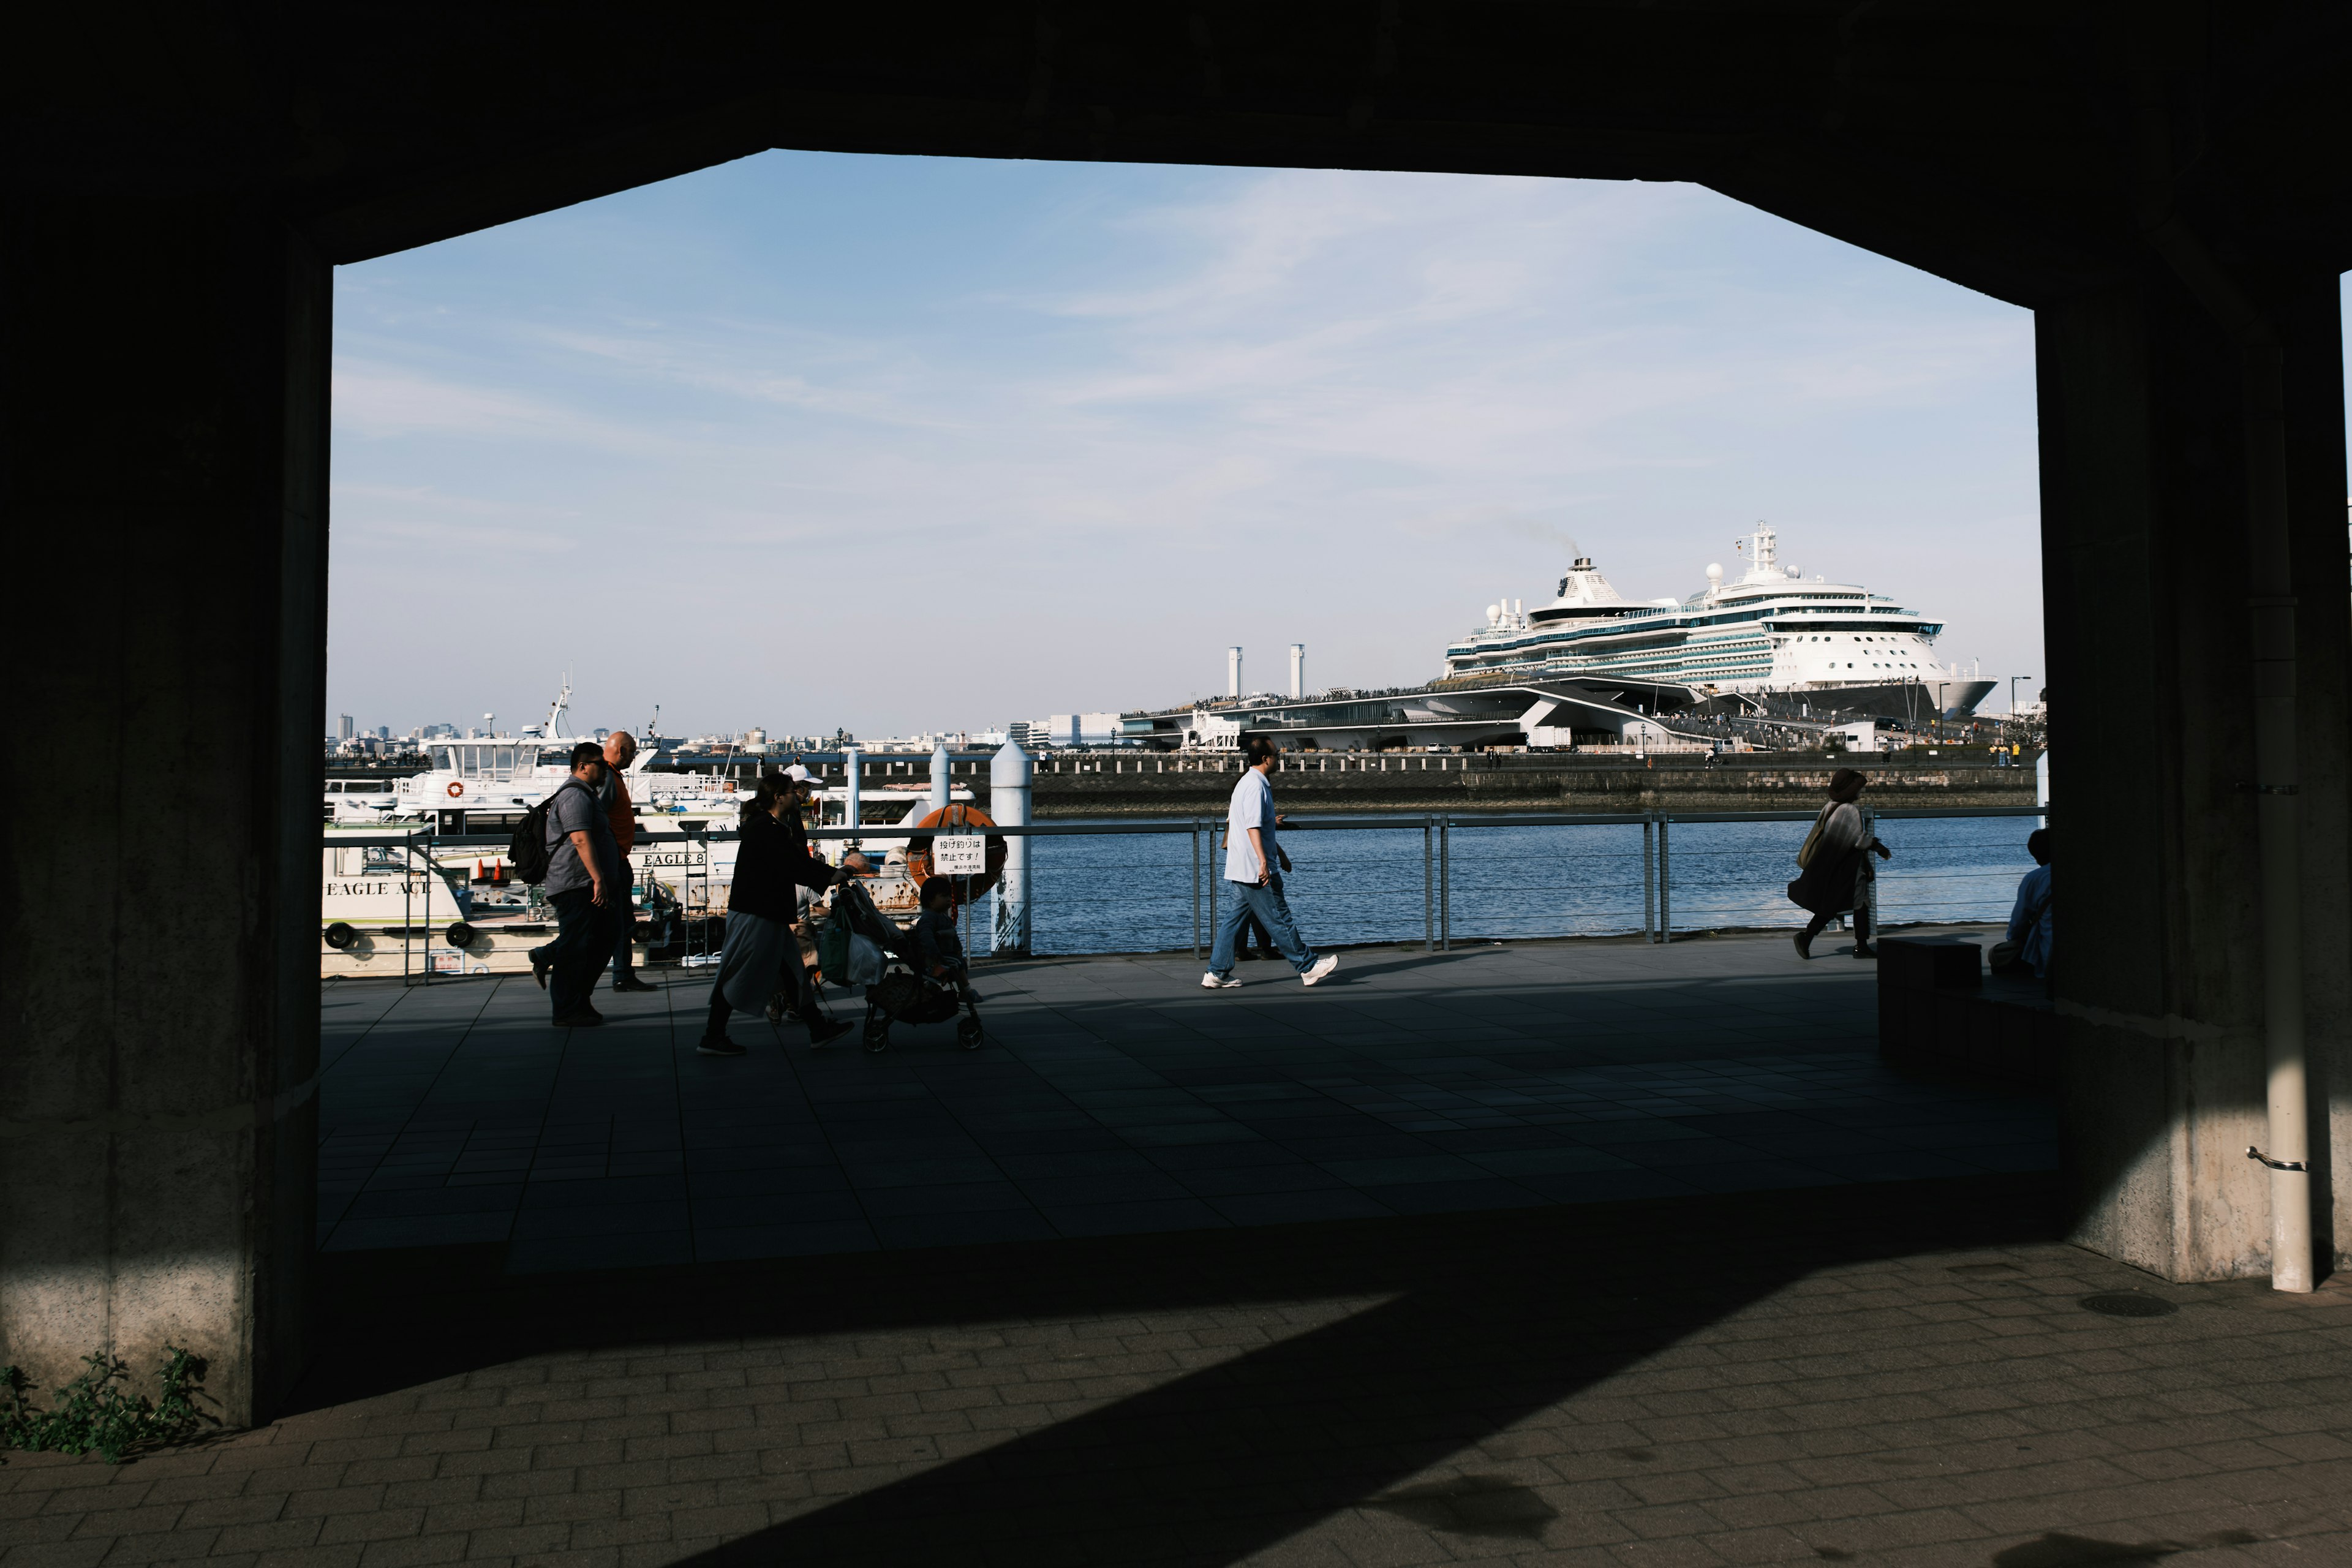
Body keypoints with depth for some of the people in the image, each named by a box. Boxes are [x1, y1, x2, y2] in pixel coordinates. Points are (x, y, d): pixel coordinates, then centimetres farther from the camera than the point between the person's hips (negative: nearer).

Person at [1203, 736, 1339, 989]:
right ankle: (1308, 967, 6)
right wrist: (1263, 862, -29)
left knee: (1234, 919, 9)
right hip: (1255, 871, -10)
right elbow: (1253, 827, -24)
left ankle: (1217, 973, 8)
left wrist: (1278, 853, 34)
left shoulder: (1247, 783, 18)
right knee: (1279, 920, -2)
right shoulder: (1256, 786, -15)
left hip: (1239, 870, 10)